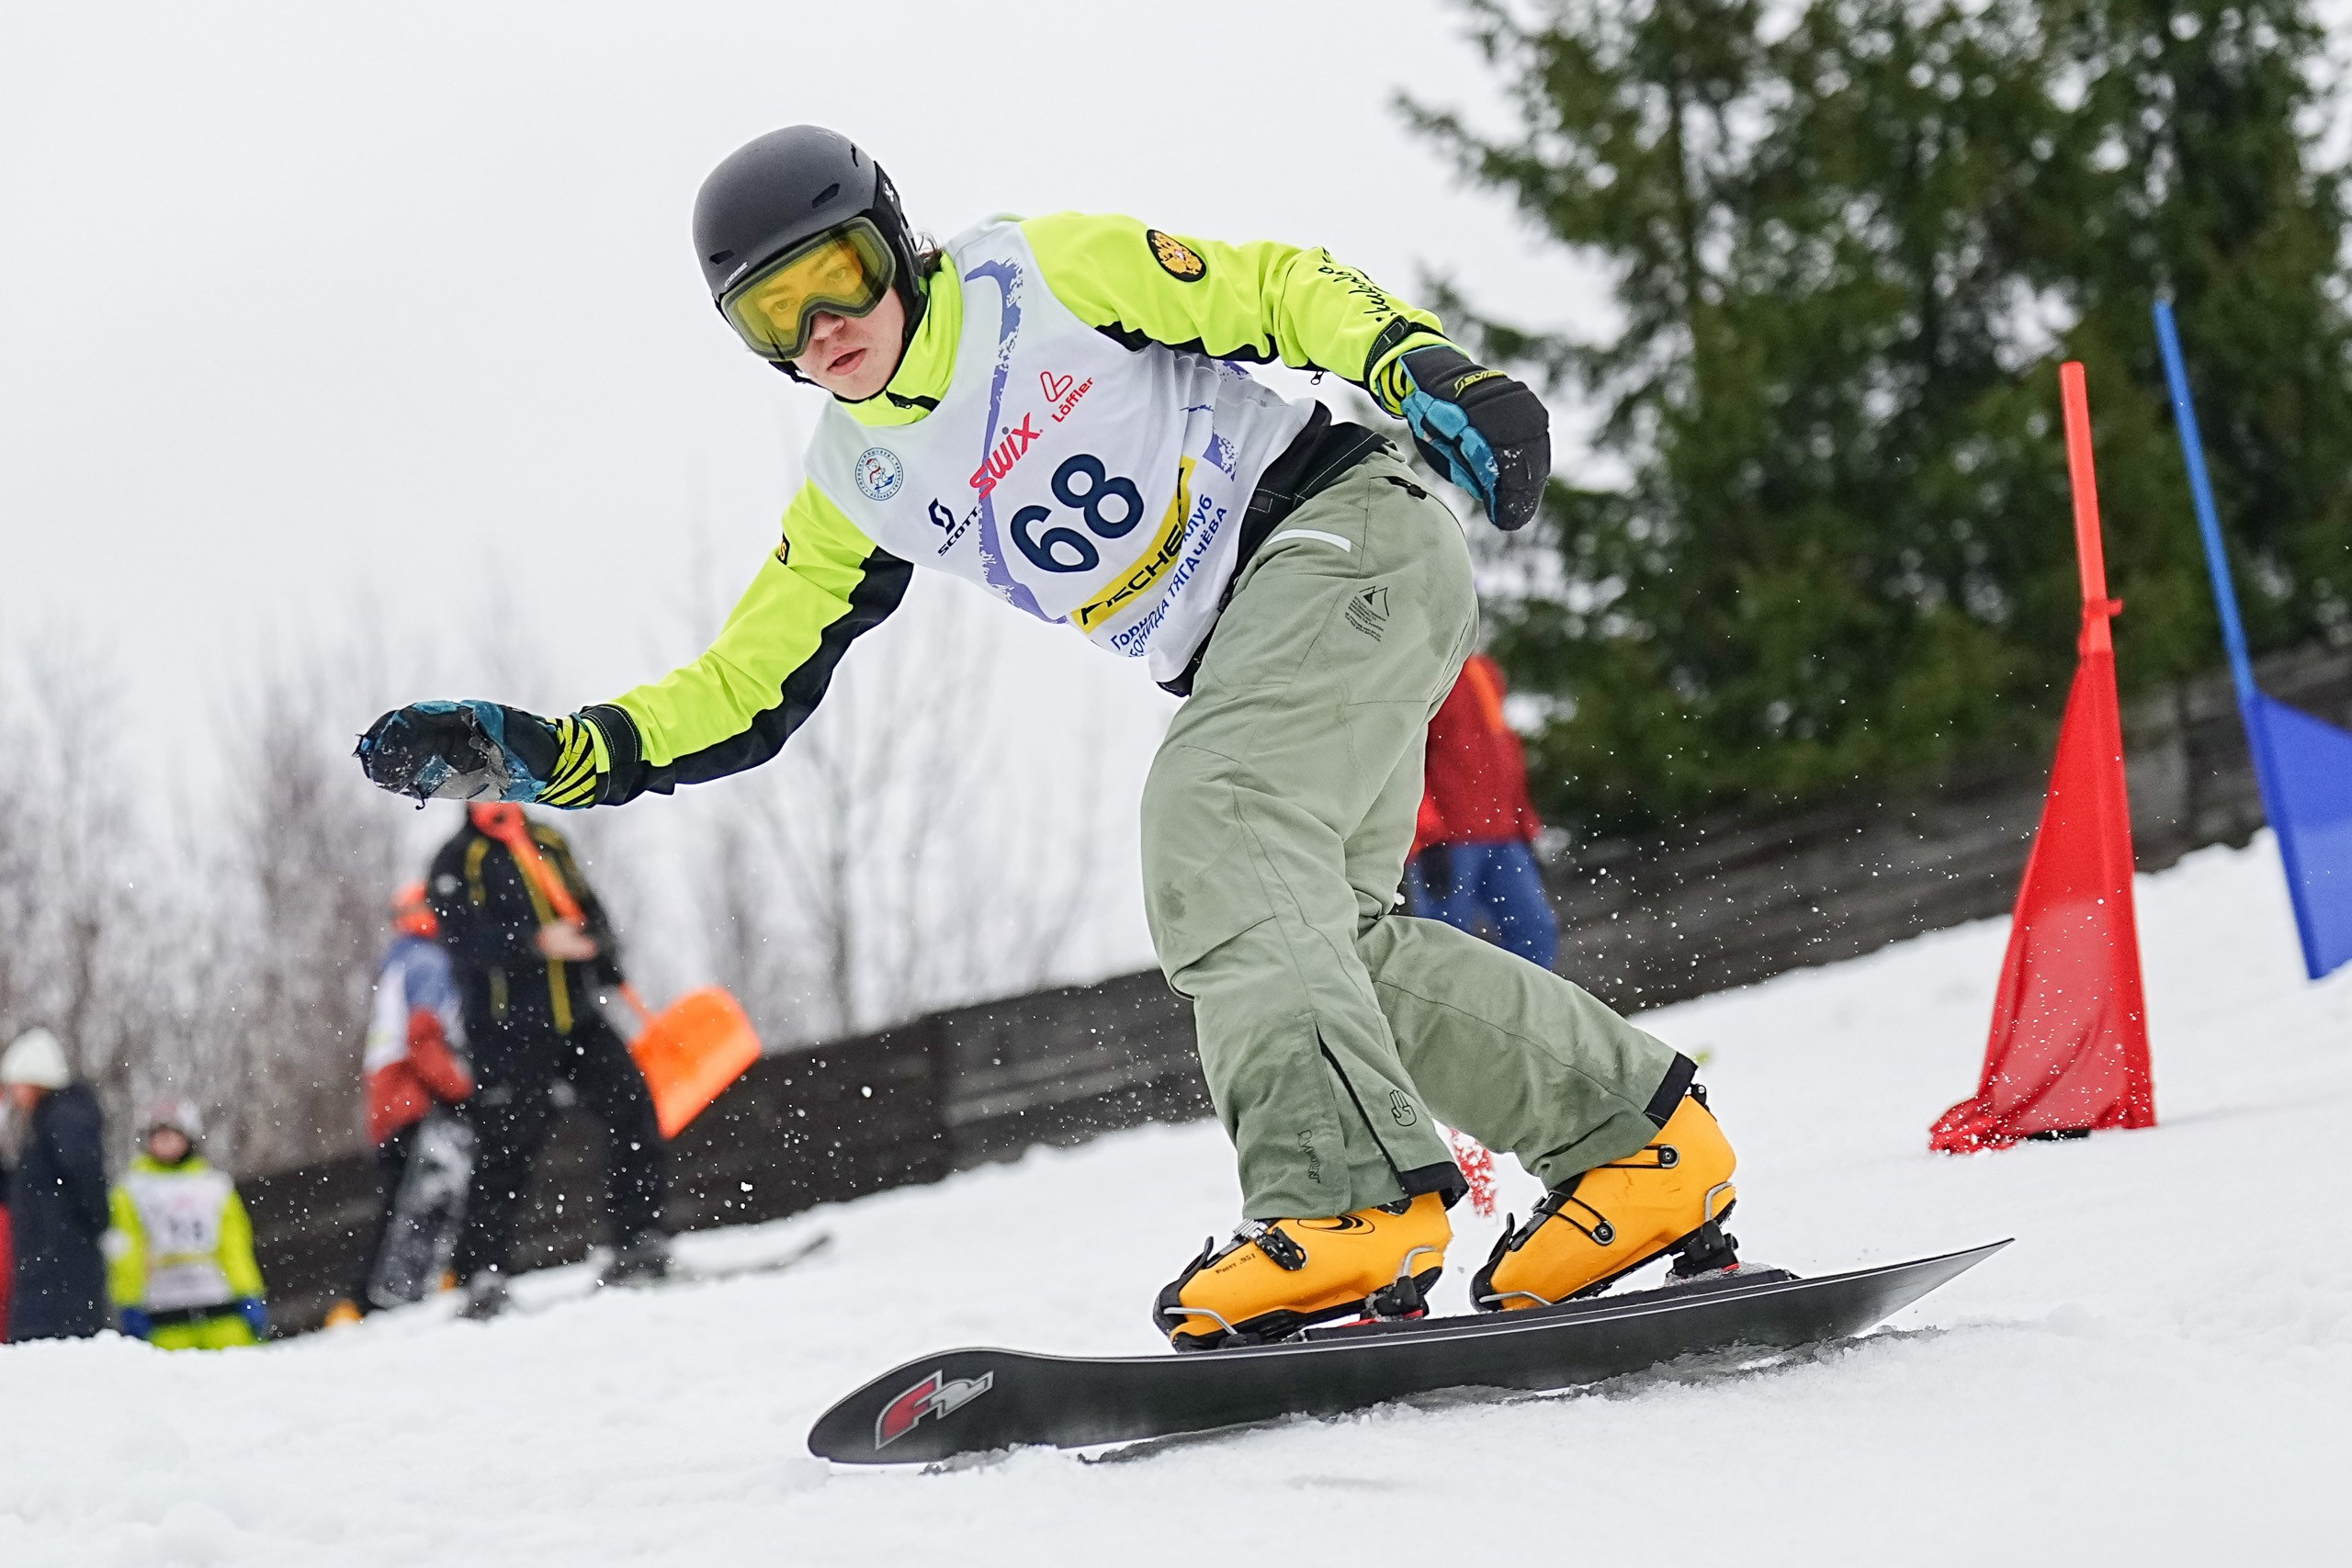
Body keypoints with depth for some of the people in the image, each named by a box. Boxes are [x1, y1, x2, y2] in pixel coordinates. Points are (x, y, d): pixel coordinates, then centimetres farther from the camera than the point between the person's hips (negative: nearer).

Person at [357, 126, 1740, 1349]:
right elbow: (740, 694, 11)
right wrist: (547, 757, -3)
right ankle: (1636, 1134, 4)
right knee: (1322, 936, -5)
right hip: (1237, 659, 7)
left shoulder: (1044, 273, -5)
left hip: (1343, 531, -7)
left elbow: (1278, 291, -7)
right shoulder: (858, 490, 11)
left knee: (1211, 826, -27)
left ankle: (1345, 1189, -40)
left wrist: (1423, 371, -24)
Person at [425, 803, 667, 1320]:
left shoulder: (548, 844, 16)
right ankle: (484, 1277, 1)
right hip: (508, 1030, -5)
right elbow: (463, 936, -15)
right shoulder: (457, 861, -1)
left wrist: (597, 941, -2)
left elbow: (589, 909, 21)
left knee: (632, 1108, -5)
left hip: (576, 1018, 5)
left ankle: (640, 1243, 4)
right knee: (505, 1147, -6)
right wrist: (538, 943, -28)